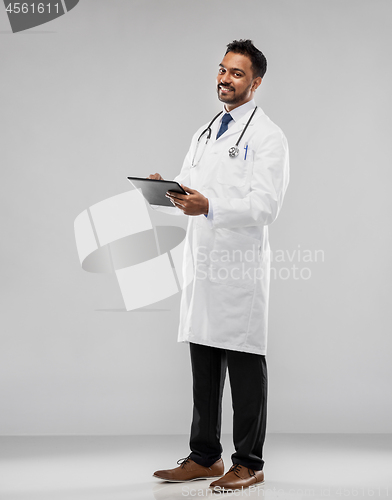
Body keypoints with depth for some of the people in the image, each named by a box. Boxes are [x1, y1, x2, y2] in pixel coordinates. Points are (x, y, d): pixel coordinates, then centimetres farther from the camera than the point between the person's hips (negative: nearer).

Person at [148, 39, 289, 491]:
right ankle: (204, 456, 21)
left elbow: (265, 206, -15)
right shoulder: (205, 133, 20)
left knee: (244, 365, -1)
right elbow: (187, 187, 20)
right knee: (203, 365, 11)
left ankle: (249, 464, 8)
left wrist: (209, 207, -29)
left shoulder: (267, 136, -5)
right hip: (202, 263, 7)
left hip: (241, 266, -7)